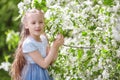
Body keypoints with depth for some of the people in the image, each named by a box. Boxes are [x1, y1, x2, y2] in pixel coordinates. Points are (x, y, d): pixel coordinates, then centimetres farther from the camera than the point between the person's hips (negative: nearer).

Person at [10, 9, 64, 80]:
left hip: (43, 74, 7)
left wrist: (57, 46, -10)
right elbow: (44, 64, -21)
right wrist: (54, 46, -22)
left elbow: (52, 60, 3)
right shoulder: (28, 44, -22)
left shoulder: (43, 39, -1)